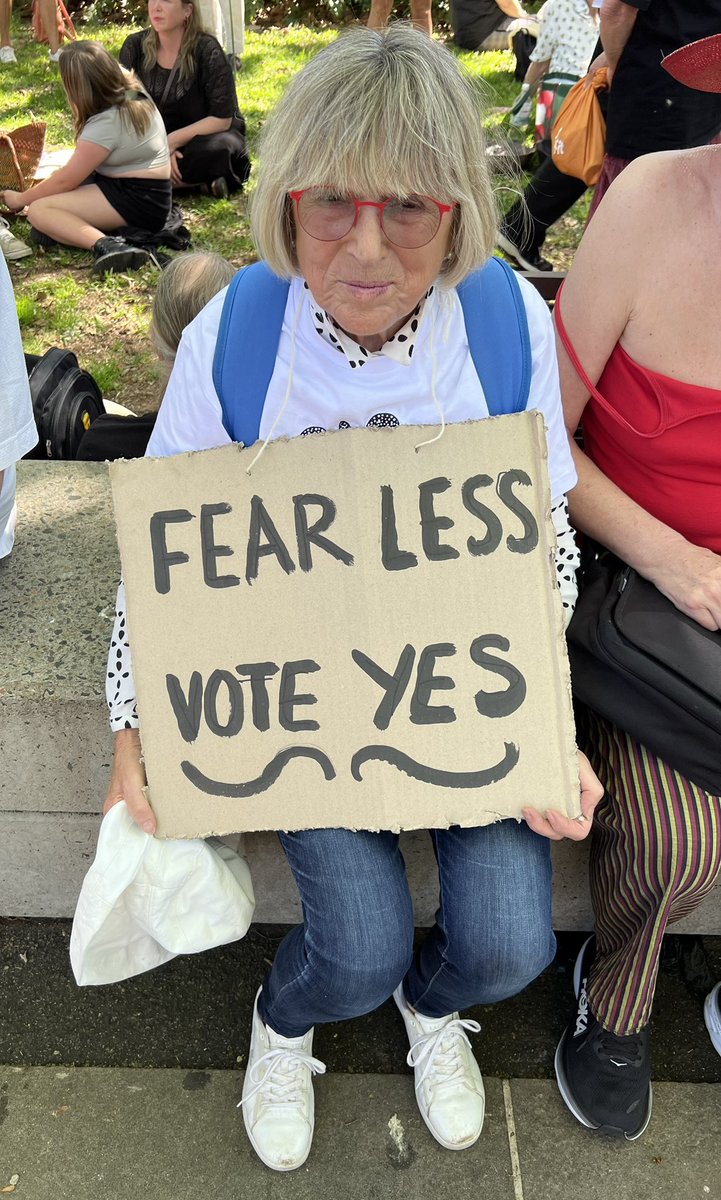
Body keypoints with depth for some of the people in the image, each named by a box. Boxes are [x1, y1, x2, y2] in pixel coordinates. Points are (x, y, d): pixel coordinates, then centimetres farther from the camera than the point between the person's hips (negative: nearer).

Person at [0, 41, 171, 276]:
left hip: (139, 201, -10)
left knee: (39, 210, -19)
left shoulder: (105, 124, -21)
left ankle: (105, 246, -39)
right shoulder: (132, 92, 5)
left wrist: (20, 199, 1)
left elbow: (65, 181, -11)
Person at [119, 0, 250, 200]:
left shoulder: (207, 50, -17)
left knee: (214, 151, -38)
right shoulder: (135, 46, -7)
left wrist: (172, 141, -25)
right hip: (159, 137, 5)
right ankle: (198, 178, -19)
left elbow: (221, 119, -17)